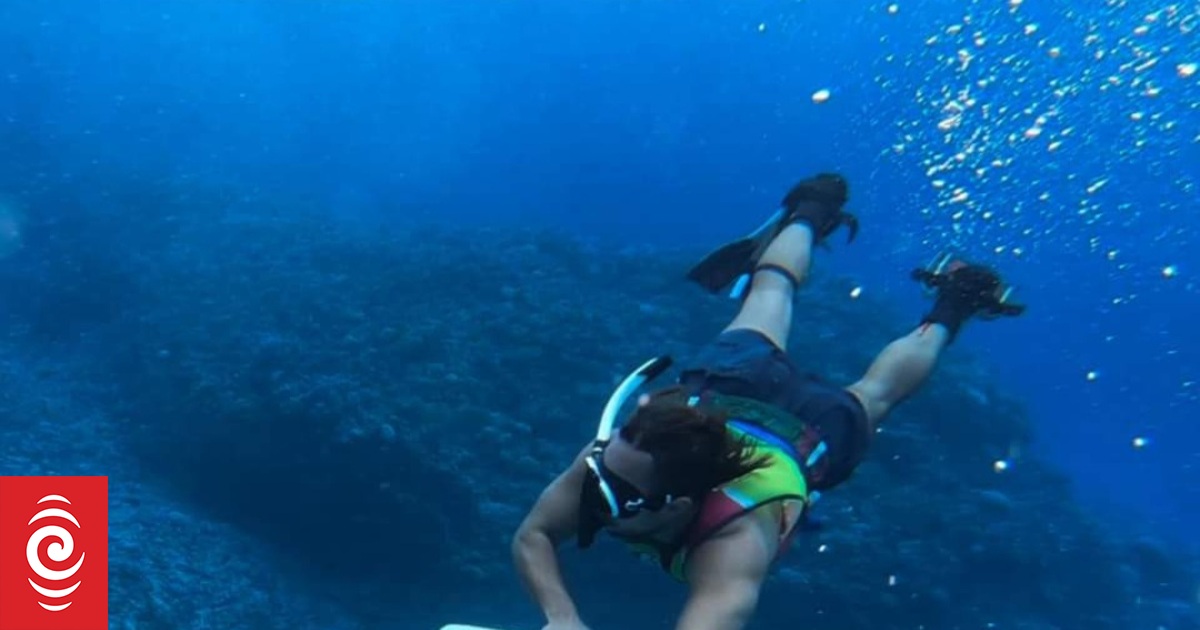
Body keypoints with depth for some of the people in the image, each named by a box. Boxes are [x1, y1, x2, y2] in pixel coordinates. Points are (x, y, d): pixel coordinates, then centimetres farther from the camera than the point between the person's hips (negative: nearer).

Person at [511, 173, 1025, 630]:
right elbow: (532, 538, -29)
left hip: (813, 424, -2)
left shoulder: (733, 546, -48)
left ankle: (950, 306, 52)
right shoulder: (614, 456, -38)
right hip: (725, 379, 3)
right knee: (768, 292, 33)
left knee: (874, 391, 30)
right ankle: (812, 211, 57)